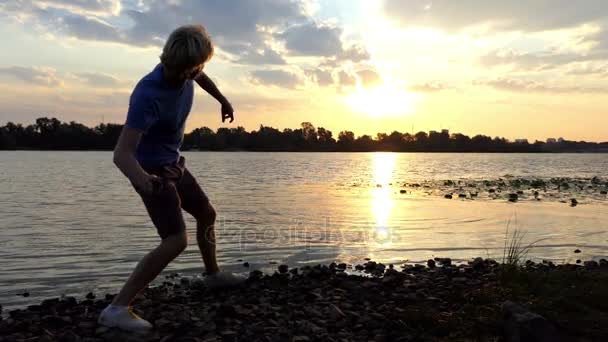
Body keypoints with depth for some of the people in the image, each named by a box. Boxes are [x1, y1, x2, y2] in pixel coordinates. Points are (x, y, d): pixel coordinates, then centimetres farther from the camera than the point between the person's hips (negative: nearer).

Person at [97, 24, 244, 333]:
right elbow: (121, 154, -39)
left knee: (206, 214, 20)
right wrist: (142, 179, -60)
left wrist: (223, 101, 31)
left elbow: (200, 77, 18)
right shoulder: (148, 96, -34)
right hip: (152, 171, -9)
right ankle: (117, 308, -14)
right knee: (176, 240, -21)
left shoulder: (185, 73, -10)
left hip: (173, 163, 9)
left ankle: (213, 274, 41)